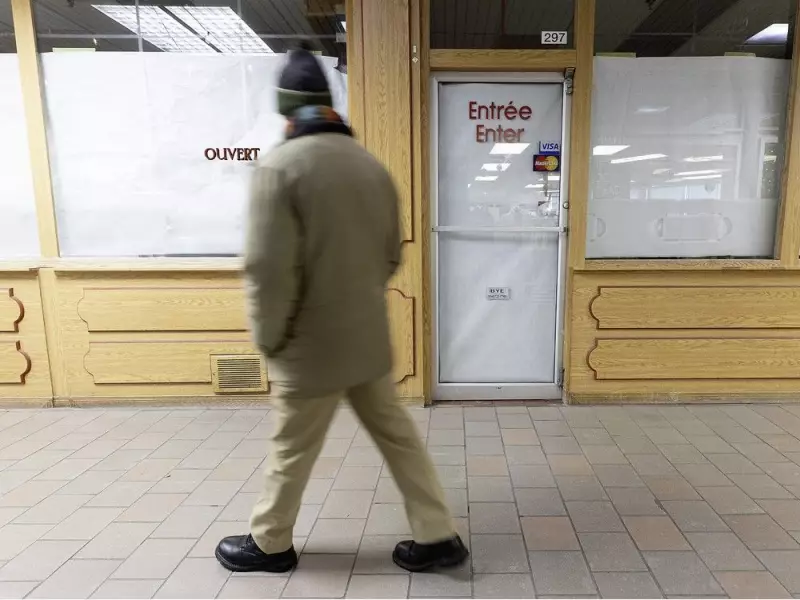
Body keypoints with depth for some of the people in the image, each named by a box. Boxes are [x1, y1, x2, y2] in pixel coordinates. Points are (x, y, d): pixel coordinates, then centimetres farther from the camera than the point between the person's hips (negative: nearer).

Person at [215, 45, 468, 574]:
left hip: (312, 344, -6)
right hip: (369, 336, 6)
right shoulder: (372, 165, 4)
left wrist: (269, 337, -5)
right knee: (398, 435, 16)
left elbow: (269, 269, -20)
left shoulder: (280, 166, -17)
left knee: (293, 450, 14)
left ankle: (270, 544, 37)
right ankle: (438, 536, 27)